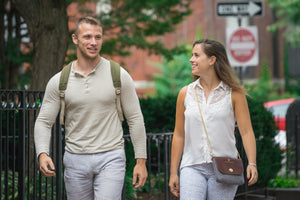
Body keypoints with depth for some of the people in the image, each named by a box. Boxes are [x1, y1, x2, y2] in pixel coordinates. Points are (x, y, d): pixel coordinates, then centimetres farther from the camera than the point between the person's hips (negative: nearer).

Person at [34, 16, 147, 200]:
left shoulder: (119, 76, -1)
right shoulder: (59, 81, 2)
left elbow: (135, 119, 2)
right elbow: (44, 122, 2)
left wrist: (141, 160, -2)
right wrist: (43, 154, -16)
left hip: (110, 158, -2)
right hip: (75, 160, 3)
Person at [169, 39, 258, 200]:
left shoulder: (234, 94, 1)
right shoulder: (186, 93, 8)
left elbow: (246, 132, -2)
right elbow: (179, 135, 12)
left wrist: (252, 164, -15)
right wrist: (173, 173, 10)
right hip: (192, 168, 1)